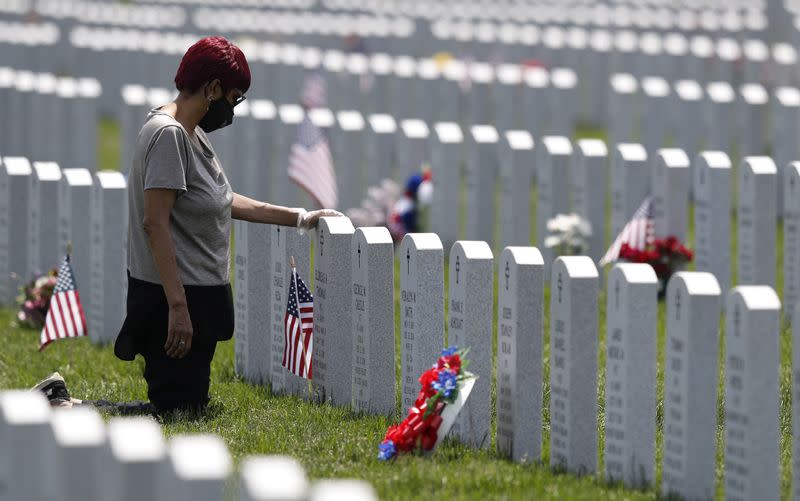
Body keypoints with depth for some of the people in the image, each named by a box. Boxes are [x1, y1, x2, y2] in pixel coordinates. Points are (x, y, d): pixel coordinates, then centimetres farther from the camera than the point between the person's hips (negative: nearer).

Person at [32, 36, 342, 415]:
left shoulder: (192, 133, 13)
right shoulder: (169, 134, -18)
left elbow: (223, 202, 24)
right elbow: (155, 223, -23)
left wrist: (299, 218, 22)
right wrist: (177, 306, -26)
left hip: (199, 293, 11)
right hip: (176, 297, -11)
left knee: (189, 407, 14)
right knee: (178, 413, -9)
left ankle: (61, 399, 16)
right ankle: (65, 409, -2)